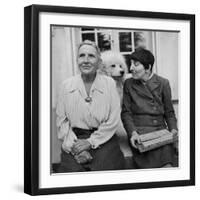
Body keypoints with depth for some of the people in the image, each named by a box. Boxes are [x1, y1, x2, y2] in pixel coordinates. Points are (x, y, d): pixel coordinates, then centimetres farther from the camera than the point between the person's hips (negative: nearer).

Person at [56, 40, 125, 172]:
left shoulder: (109, 83, -1)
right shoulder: (67, 85, 3)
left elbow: (113, 120, -3)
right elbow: (61, 121, 2)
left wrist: (90, 142, -9)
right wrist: (73, 145, -11)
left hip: (103, 141, -1)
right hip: (74, 142, 1)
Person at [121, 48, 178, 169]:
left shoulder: (163, 83, 9)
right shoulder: (129, 84, 8)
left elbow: (169, 111, 13)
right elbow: (126, 112, 5)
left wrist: (173, 128, -6)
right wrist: (132, 132, -11)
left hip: (160, 129, 1)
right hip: (139, 130, -1)